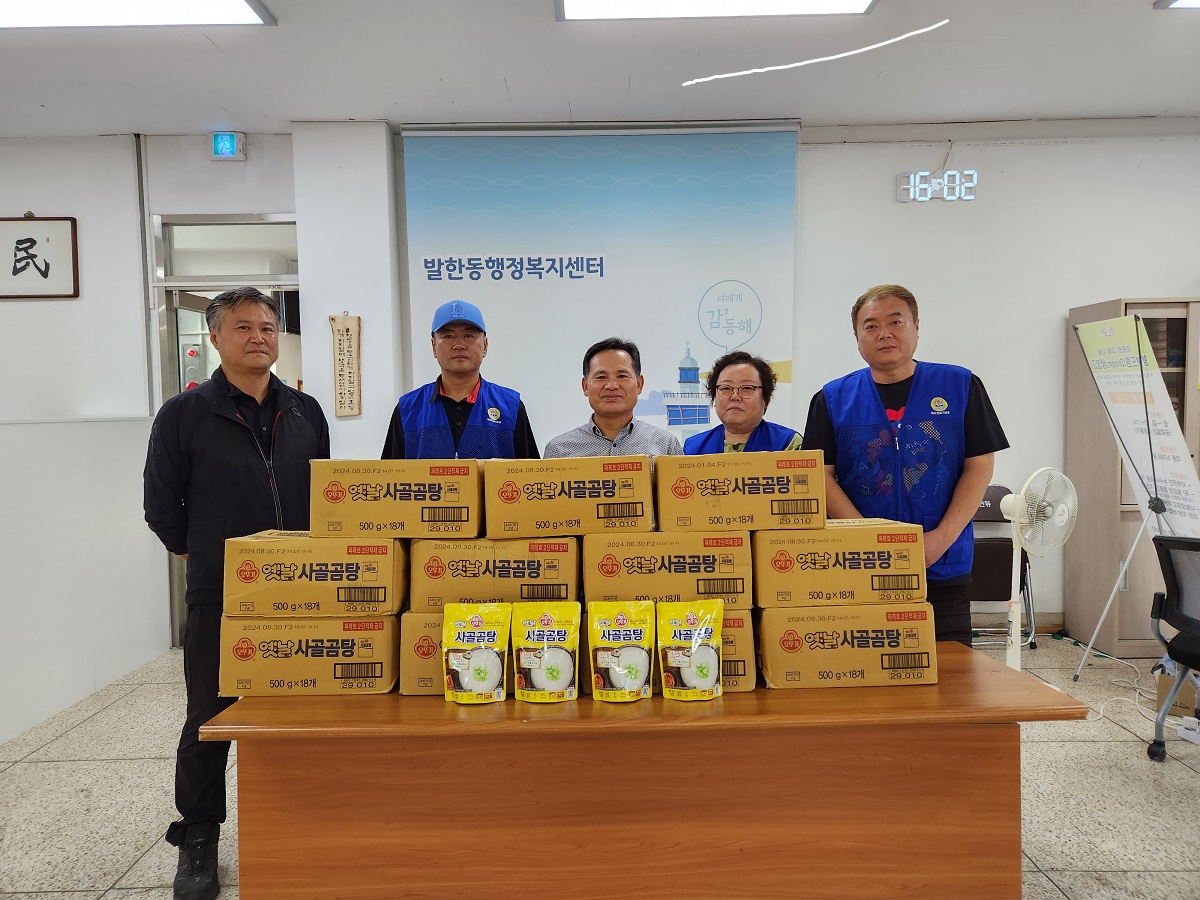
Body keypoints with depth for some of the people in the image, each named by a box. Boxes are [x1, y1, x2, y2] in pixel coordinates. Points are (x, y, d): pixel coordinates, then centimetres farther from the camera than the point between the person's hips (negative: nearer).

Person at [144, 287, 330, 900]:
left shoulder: (305, 412, 9)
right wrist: (206, 556, 7)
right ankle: (198, 840, 25)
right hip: (220, 598, -3)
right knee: (211, 721, 7)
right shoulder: (185, 415, -2)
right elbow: (161, 504, 3)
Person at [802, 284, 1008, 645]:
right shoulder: (832, 399, 4)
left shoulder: (960, 386, 4)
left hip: (944, 570, 0)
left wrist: (942, 538, -11)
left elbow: (979, 467, 1)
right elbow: (822, 476, -1)